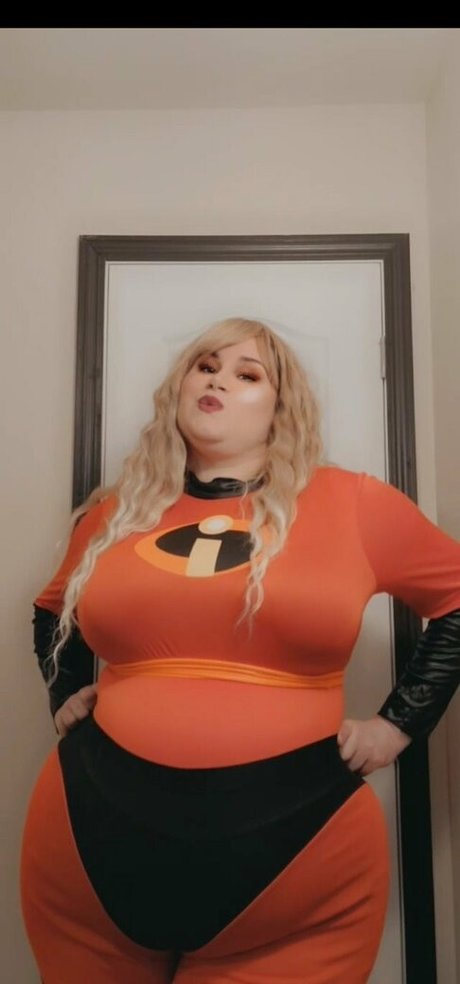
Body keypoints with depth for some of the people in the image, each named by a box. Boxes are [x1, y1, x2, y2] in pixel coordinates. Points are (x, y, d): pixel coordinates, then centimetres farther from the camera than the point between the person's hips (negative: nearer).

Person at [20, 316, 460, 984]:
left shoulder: (352, 504, -4)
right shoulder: (114, 513, 6)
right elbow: (55, 611, 24)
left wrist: (399, 723, 1)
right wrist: (66, 696, 10)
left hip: (298, 846, -3)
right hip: (95, 840, 4)